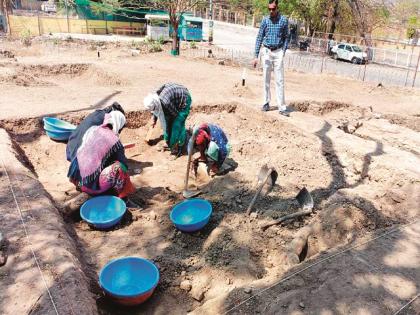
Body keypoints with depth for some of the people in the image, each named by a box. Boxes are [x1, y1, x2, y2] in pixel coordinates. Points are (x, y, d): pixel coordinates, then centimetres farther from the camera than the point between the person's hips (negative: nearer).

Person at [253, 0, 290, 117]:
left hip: (278, 52, -1)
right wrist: (256, 56, -3)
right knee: (266, 79, 6)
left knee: (280, 80, -4)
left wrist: (283, 52, -4)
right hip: (266, 51, 1)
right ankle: (266, 103, 16)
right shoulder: (265, 20, 2)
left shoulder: (284, 20, -1)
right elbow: (259, 37, 2)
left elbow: (286, 37, 6)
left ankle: (282, 107, -3)